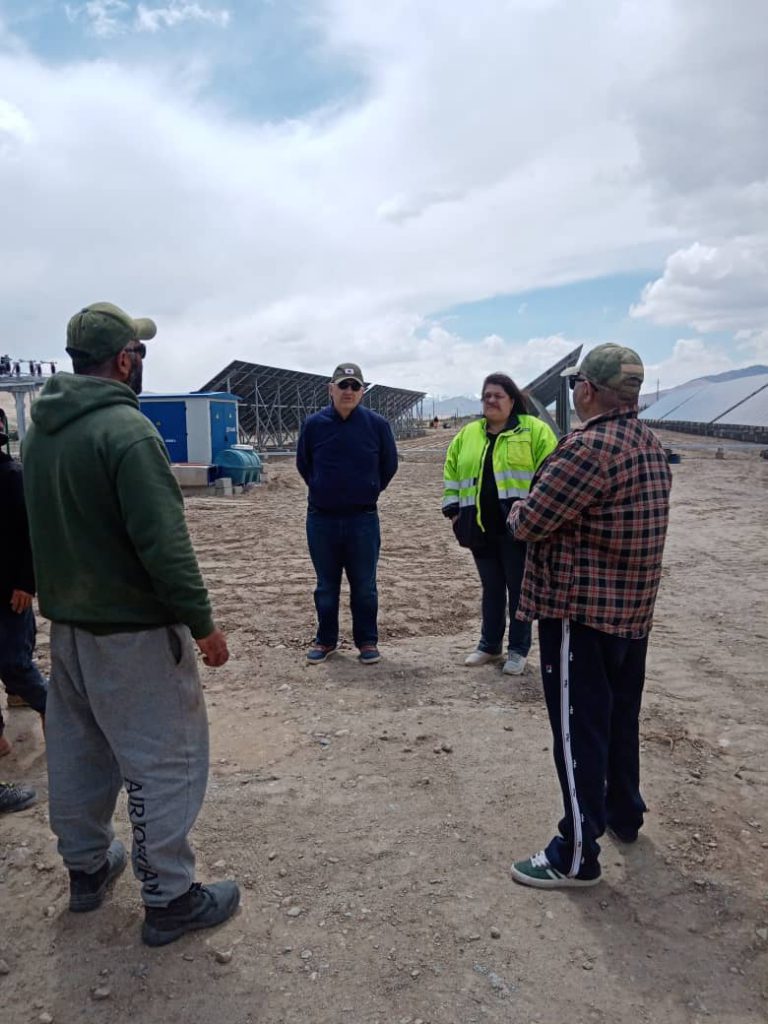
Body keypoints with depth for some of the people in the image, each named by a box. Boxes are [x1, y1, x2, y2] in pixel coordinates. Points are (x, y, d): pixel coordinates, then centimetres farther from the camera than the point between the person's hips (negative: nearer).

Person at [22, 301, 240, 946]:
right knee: (164, 760, 4)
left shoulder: (40, 431, 7)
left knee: (78, 749, 21)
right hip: (133, 629, -9)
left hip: (67, 621, 9)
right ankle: (169, 899, 16)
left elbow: (49, 527, 14)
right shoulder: (126, 428, -20)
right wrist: (202, 623, -18)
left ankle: (87, 866, 39)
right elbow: (164, 542, -24)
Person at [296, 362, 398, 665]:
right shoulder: (313, 424, -2)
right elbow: (303, 464, 12)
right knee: (326, 586, 12)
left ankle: (367, 641, 21)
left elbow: (389, 465, 8)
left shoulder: (377, 424, -4)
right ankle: (326, 639, 26)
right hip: (321, 518, 1)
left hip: (363, 518, -1)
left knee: (364, 586, 7)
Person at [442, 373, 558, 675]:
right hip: (480, 526, 4)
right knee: (491, 588, 15)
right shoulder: (468, 434, 13)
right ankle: (489, 645, 28)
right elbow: (452, 473, 16)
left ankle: (518, 650, 18)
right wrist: (453, 509, 8)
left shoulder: (534, 430, -2)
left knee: (518, 588, 5)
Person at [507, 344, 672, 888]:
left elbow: (530, 522, -20)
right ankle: (625, 813, 40)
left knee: (578, 729, 0)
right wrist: (540, 511, 8)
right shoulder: (651, 443, 9)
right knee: (621, 717, 22)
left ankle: (577, 854, 11)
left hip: (580, 608, -9)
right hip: (635, 608, 9)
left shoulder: (590, 446, -21)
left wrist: (517, 512, 2)